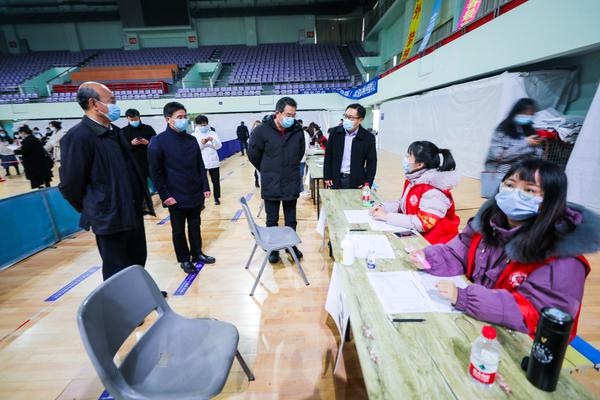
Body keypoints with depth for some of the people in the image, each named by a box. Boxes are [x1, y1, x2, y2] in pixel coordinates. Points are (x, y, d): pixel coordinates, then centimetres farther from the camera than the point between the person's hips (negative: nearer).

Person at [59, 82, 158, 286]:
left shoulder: (114, 131, 9)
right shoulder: (78, 136, -17)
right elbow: (70, 184, -14)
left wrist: (139, 198, 14)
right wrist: (91, 211, -2)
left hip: (133, 212, 8)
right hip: (110, 218, -8)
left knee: (138, 260, 22)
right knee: (117, 271, 9)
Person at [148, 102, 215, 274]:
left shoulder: (191, 139, 5)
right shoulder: (158, 142, -9)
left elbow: (200, 165, 9)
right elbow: (155, 172, -8)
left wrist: (205, 187, 5)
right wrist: (165, 195, -11)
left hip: (195, 194, 4)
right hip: (176, 197, -4)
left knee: (195, 226, 16)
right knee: (179, 230, 10)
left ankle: (197, 254, 34)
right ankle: (184, 259, 27)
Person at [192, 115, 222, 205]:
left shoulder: (213, 133, 3)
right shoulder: (194, 135, 0)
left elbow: (218, 146, -3)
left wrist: (212, 140, -20)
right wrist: (201, 143, -21)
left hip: (213, 162, 2)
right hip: (201, 163, -1)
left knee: (216, 181, 10)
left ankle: (216, 198, 26)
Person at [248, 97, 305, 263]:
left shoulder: (298, 131, -5)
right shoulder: (262, 130, -12)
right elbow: (253, 154, 0)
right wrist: (267, 171, 8)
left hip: (292, 183, 2)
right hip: (270, 185, -2)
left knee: (291, 220, 15)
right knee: (272, 220, 12)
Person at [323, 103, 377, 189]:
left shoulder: (368, 137, -6)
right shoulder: (335, 132, 1)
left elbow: (371, 162, -1)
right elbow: (328, 156, 6)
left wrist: (367, 184, -7)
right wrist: (327, 177, 2)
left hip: (356, 182, -2)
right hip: (336, 180, 2)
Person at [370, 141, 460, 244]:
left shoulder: (434, 192, -23)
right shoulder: (414, 180, 1)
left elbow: (422, 223, -25)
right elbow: (403, 203, 13)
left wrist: (387, 217, -23)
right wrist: (383, 208, -4)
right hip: (415, 234, 7)